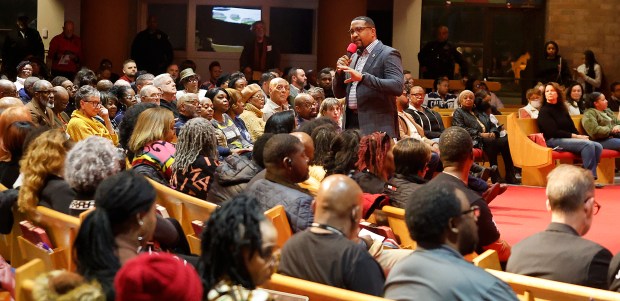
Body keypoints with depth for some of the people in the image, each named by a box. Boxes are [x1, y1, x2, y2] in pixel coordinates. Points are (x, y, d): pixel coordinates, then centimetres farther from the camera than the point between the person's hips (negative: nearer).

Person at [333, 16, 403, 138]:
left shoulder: (388, 54, -4)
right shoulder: (354, 57, 19)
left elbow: (397, 87, -19)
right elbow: (339, 94, 21)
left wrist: (363, 77, -26)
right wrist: (340, 71, 1)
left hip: (377, 127, -7)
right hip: (351, 123, 7)